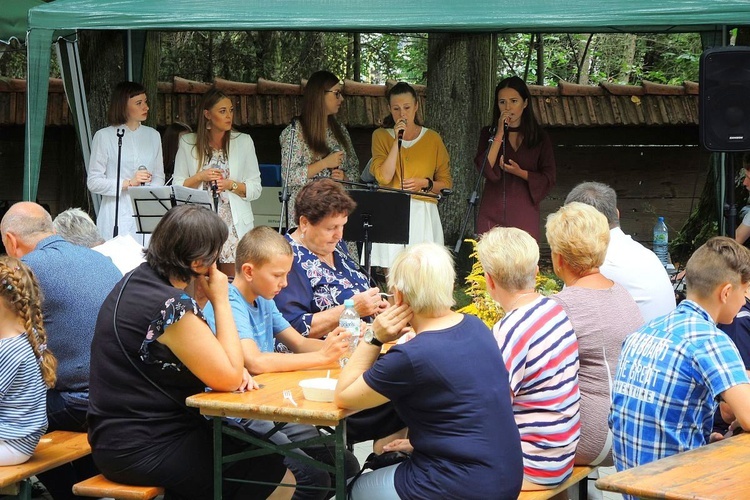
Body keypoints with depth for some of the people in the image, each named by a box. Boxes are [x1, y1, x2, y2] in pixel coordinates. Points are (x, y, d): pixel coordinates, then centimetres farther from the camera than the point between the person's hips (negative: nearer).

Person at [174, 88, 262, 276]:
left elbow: (256, 189, 6)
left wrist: (232, 185, -11)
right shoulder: (188, 143, 7)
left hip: (234, 224, 0)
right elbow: (177, 186, 7)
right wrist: (200, 177, -9)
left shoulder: (244, 142, 7)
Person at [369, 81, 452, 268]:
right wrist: (397, 140, -9)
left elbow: (446, 183, 11)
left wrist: (425, 184, -8)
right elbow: (384, 177, -7)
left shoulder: (432, 139, 10)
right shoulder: (381, 136, 7)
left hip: (423, 214, 1)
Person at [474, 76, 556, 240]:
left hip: (525, 213, 0)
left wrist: (520, 172, -10)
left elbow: (549, 179, 5)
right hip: (492, 213, 0)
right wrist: (500, 133, -8)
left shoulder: (540, 138, 9)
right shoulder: (488, 133, 11)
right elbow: (484, 168, -5)